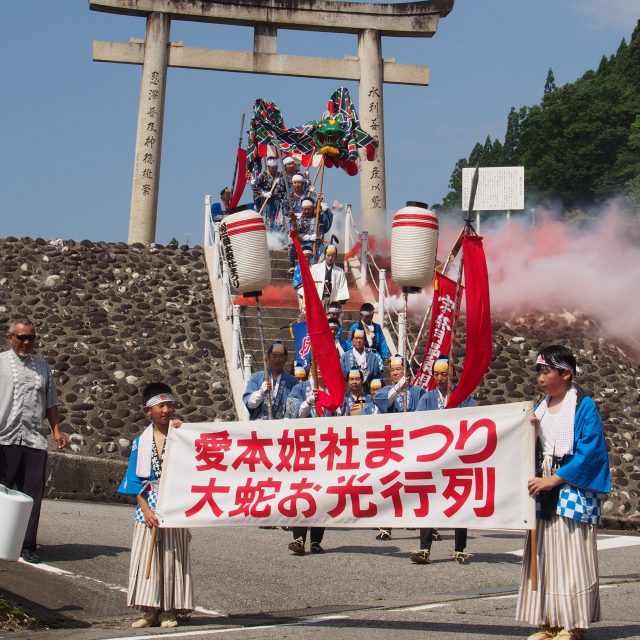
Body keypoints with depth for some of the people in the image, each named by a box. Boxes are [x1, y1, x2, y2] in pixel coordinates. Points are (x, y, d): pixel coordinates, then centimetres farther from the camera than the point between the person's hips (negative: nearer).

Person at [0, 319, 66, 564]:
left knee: (32, 495, 2)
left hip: (35, 440, 4)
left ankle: (28, 546, 9)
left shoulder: (42, 366, 17)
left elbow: (50, 402, 21)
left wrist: (56, 430, 11)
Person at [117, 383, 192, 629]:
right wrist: (146, 509, -8)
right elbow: (135, 481, 3)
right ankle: (150, 611, 12)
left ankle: (168, 611, 11)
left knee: (172, 558, 2)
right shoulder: (141, 442, 4)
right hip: (148, 507, 2)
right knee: (147, 559, 3)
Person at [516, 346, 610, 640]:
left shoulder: (584, 406, -5)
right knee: (544, 555, 6)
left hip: (573, 491, -6)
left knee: (571, 557, -4)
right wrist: (532, 432, -6)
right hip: (543, 489, 6)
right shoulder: (540, 408, 13)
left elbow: (589, 451, -13)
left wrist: (553, 480, -15)